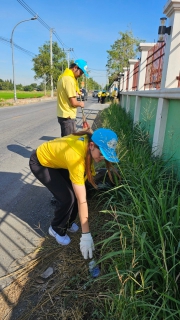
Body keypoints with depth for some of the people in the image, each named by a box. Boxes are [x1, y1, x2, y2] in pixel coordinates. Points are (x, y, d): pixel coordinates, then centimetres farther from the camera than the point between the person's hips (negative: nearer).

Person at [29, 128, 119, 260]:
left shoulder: (89, 141, -21)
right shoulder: (76, 157, -41)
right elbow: (82, 200, -36)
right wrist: (86, 235, -28)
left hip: (56, 160, 7)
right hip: (40, 163, -7)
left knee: (77, 191, -3)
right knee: (67, 197, -16)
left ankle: (68, 223, 23)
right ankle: (56, 229, 13)